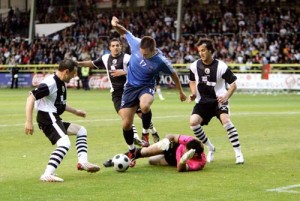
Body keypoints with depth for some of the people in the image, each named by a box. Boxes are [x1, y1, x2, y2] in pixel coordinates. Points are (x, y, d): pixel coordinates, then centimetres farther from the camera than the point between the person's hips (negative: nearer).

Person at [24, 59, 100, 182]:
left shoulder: (62, 83, 12)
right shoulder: (50, 83, -18)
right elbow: (31, 98, -24)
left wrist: (75, 111, 35)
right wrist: (29, 121, -28)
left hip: (55, 119, 11)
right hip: (47, 118, -11)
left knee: (81, 131, 20)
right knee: (65, 144, -26)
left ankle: (83, 162, 9)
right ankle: (47, 175, -29)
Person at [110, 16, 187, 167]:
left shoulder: (160, 61, -22)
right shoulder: (136, 43, -17)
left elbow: (173, 74, -3)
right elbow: (125, 32, 2)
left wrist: (180, 92, 8)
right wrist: (116, 25, -19)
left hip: (146, 87, -3)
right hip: (130, 87, 3)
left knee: (145, 106, -39)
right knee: (126, 124, -1)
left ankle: (145, 133, -10)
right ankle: (131, 152, 24)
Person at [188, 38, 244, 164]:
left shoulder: (221, 66, -14)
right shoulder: (195, 66, -2)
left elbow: (233, 84, -7)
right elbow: (192, 81, 17)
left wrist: (226, 96, -24)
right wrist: (193, 93, -2)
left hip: (219, 100, -4)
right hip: (203, 101, 4)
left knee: (225, 119, -30)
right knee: (193, 122, -18)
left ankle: (238, 153, -20)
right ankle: (210, 149, 5)